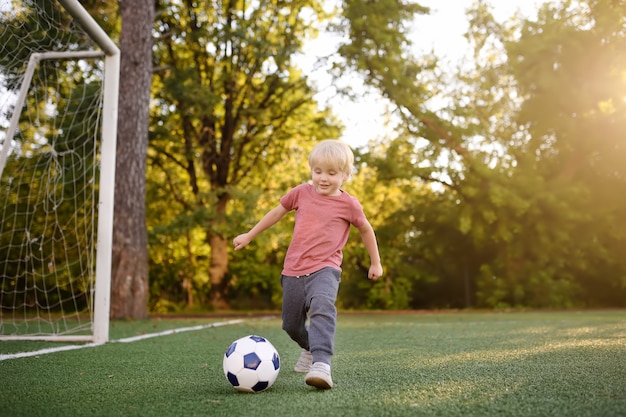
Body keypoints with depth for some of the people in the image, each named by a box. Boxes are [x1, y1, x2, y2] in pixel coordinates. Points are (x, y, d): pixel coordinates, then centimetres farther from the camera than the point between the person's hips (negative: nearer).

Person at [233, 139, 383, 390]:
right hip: (293, 270, 4)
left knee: (323, 307, -34)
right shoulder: (301, 193, 4)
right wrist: (249, 235, 24)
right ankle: (311, 348, 44)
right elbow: (277, 212, 18)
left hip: (325, 268, -3)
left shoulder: (349, 204, -1)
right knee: (291, 325, 13)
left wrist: (375, 263, 23)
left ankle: (321, 364, -41)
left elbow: (366, 230, 16)